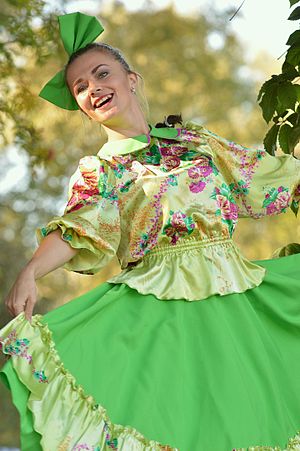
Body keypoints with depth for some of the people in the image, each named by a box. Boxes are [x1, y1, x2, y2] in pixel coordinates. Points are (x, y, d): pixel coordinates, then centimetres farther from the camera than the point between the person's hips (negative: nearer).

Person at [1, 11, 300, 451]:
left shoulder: (195, 140, 13)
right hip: (158, 306, -3)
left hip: (233, 295, 3)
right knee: (168, 413, -13)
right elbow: (75, 231, -11)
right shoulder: (98, 170, 5)